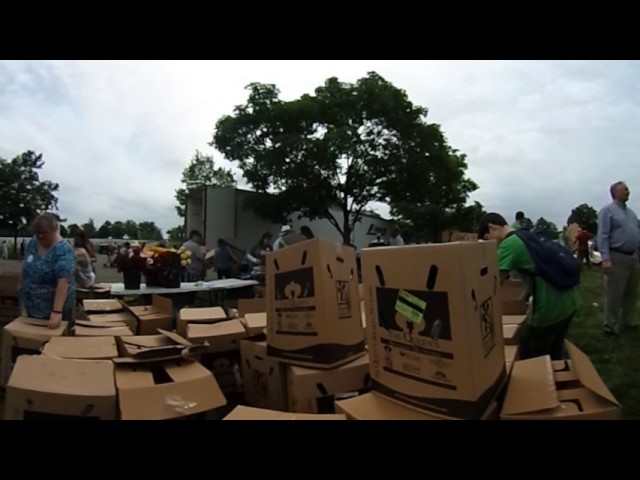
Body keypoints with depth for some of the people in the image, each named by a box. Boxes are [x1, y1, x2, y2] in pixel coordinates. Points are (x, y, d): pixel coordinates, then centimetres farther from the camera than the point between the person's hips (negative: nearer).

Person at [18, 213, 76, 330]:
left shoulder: (63, 251, -26)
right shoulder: (33, 243, -3)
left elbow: (63, 283, -33)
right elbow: (26, 267, 14)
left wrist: (56, 312, -37)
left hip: (55, 307, -6)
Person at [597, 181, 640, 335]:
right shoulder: (607, 210, -7)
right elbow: (603, 236, -14)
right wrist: (606, 258, -22)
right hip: (617, 257, -8)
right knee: (614, 295, -2)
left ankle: (627, 321, 29)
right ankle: (611, 326, 7)